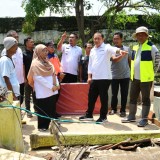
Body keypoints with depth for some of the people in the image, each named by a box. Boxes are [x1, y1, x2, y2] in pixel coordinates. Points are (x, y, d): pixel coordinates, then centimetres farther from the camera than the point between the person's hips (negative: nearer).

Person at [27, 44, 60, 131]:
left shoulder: (47, 62, 14)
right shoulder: (35, 64, -10)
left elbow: (53, 74, 12)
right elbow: (39, 78, -17)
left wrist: (57, 84, -4)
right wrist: (51, 86, -18)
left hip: (52, 91, 7)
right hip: (42, 91, -7)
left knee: (52, 109, 12)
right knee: (43, 110, 2)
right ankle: (42, 126, 15)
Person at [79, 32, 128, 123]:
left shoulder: (107, 47, -4)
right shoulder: (92, 50, 15)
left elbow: (114, 49, -27)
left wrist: (120, 51, -49)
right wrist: (89, 76, 11)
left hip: (105, 78, -6)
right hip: (94, 78, 6)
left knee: (103, 98, 2)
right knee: (91, 97, 13)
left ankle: (103, 116, 14)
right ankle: (89, 115, 26)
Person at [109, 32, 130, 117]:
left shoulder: (127, 49, 5)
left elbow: (130, 61, 10)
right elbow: (113, 59, -16)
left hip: (125, 75, 1)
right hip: (114, 76, -1)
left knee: (124, 94, 5)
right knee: (114, 94, 9)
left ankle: (123, 110, 16)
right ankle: (113, 109, 24)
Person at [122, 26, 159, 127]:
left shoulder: (151, 47, -9)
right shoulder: (135, 47, 12)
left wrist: (152, 74, -6)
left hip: (146, 78, -7)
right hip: (135, 78, 7)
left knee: (145, 99, 3)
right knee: (133, 98, 14)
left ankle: (144, 119, 12)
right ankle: (132, 116, 26)